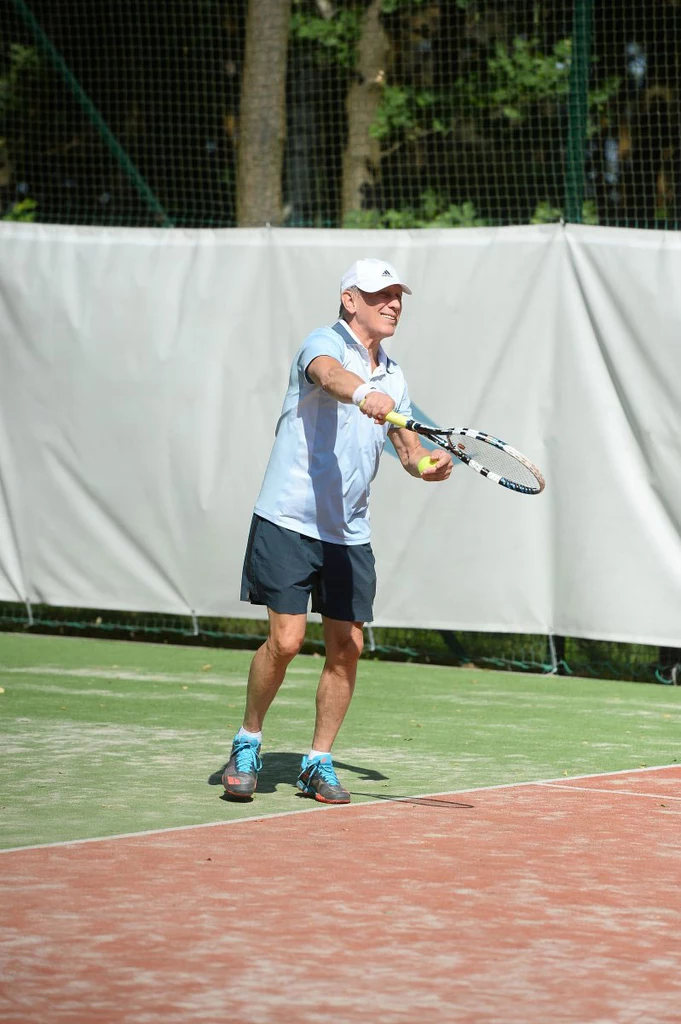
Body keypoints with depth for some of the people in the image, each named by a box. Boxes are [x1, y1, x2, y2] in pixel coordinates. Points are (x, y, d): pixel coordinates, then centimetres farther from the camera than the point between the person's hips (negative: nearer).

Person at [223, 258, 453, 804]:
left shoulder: (393, 377, 14)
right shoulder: (325, 343, -8)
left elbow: (407, 444, 19)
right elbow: (330, 375, -33)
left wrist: (428, 462, -5)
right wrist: (363, 396, -55)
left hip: (350, 534, 6)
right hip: (289, 521, -6)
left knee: (347, 647, 2)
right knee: (286, 639, -11)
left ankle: (319, 764, 14)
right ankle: (248, 744, 10)